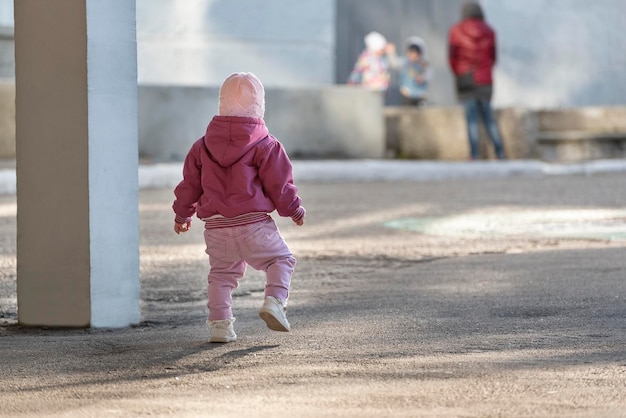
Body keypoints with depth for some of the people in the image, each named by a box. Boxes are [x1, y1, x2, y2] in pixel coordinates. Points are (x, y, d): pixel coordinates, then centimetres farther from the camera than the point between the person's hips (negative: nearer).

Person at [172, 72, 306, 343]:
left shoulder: (202, 147, 8)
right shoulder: (266, 146, -4)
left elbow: (190, 184, 15)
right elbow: (279, 185, -2)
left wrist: (182, 214, 30)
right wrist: (294, 210, 16)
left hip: (215, 227, 4)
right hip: (254, 223, -4)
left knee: (221, 273, 15)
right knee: (281, 259, 9)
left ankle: (219, 323, 6)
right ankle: (274, 300, -14)